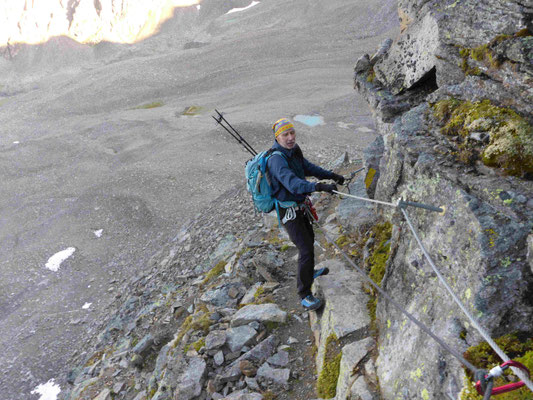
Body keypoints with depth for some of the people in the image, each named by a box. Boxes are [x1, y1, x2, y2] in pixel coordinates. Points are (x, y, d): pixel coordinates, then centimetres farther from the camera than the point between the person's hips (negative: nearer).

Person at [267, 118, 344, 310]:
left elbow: (309, 168, 15)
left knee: (309, 239, 28)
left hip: (299, 206, 10)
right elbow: (292, 183, -43)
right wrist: (319, 187, -54)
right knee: (306, 249, -12)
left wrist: (332, 175, 7)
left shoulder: (294, 151, 1)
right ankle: (305, 295, 0)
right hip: (288, 211, -10)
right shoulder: (277, 159, -29)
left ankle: (310, 272, 53)